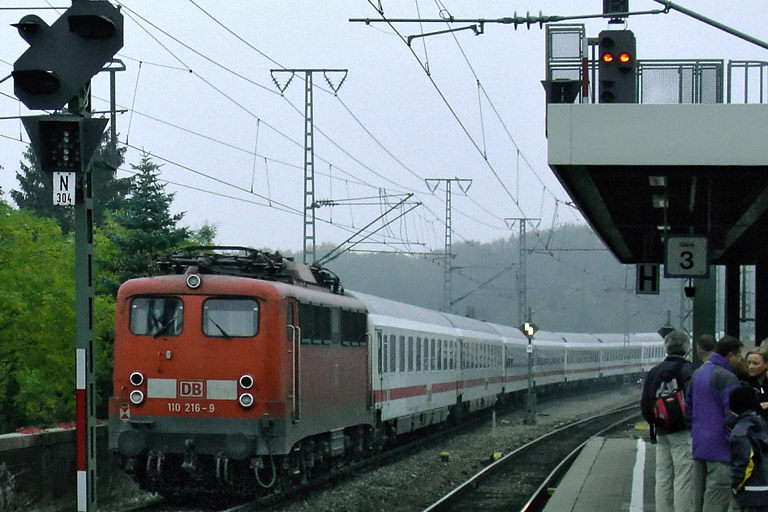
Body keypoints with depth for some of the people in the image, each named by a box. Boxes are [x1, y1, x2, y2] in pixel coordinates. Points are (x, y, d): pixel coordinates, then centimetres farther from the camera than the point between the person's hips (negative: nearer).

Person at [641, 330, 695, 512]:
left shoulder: (655, 371, 9)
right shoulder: (688, 369, -10)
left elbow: (645, 404, 9)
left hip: (662, 433, 6)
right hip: (682, 433, -6)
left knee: (662, 479, 12)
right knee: (683, 478, -4)